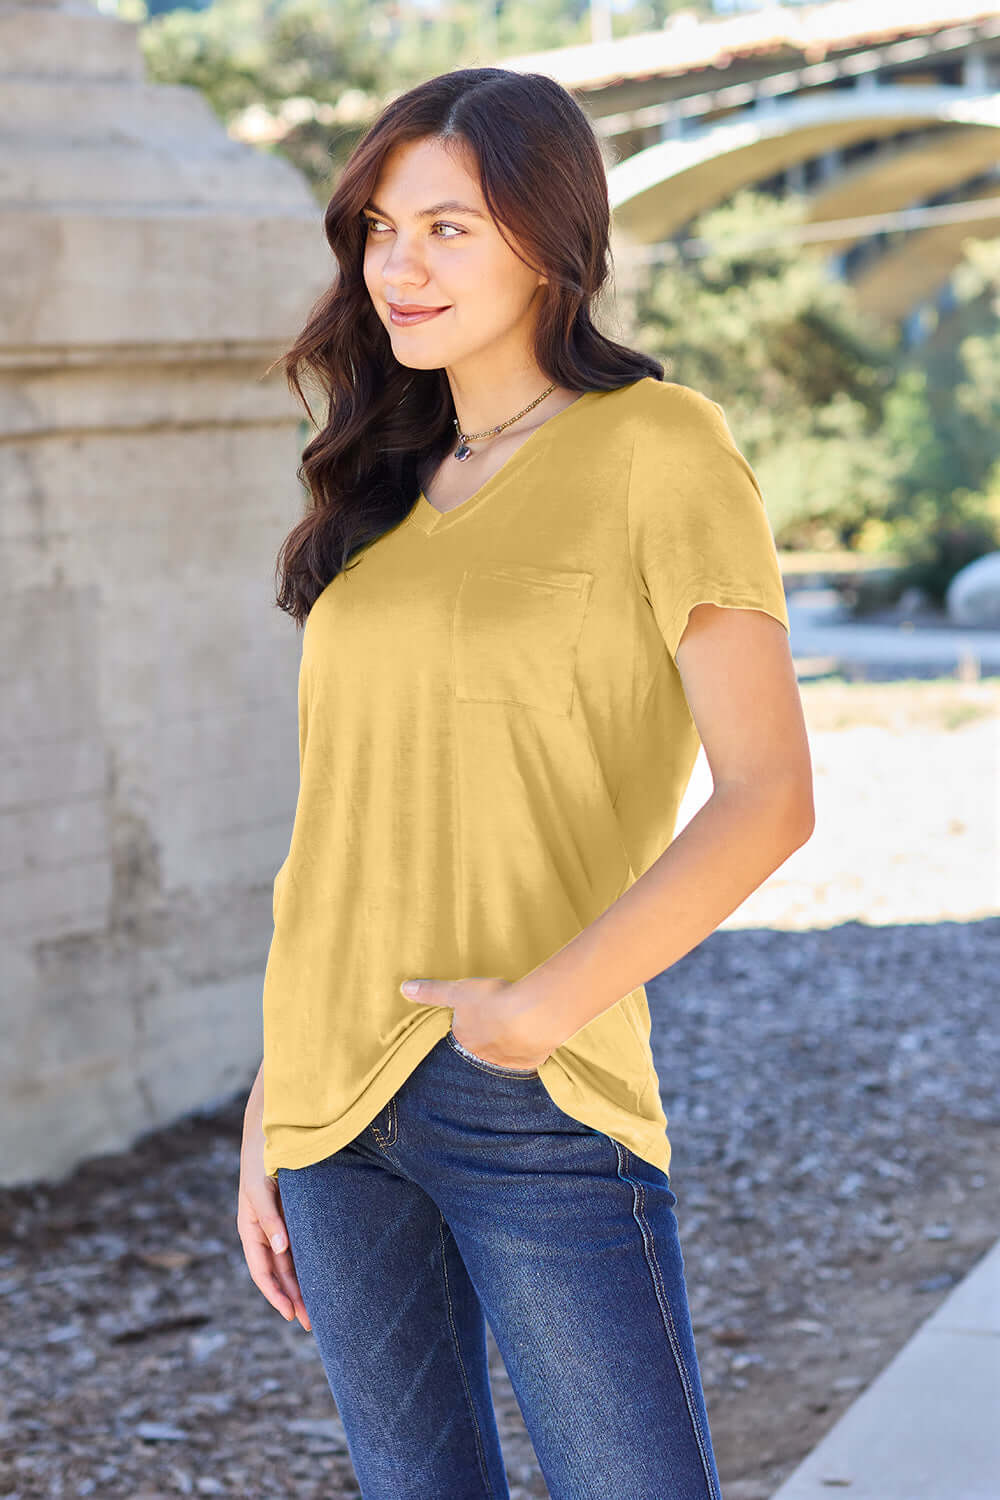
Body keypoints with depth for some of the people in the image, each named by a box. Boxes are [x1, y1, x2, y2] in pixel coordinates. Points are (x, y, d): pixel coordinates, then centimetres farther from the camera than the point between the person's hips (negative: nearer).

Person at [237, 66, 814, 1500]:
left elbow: (768, 797, -13)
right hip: (338, 1101, 6)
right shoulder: (388, 489, 13)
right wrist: (270, 1108, 13)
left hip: (531, 1099, -6)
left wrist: (545, 1004, -20)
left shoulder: (659, 451, -5)